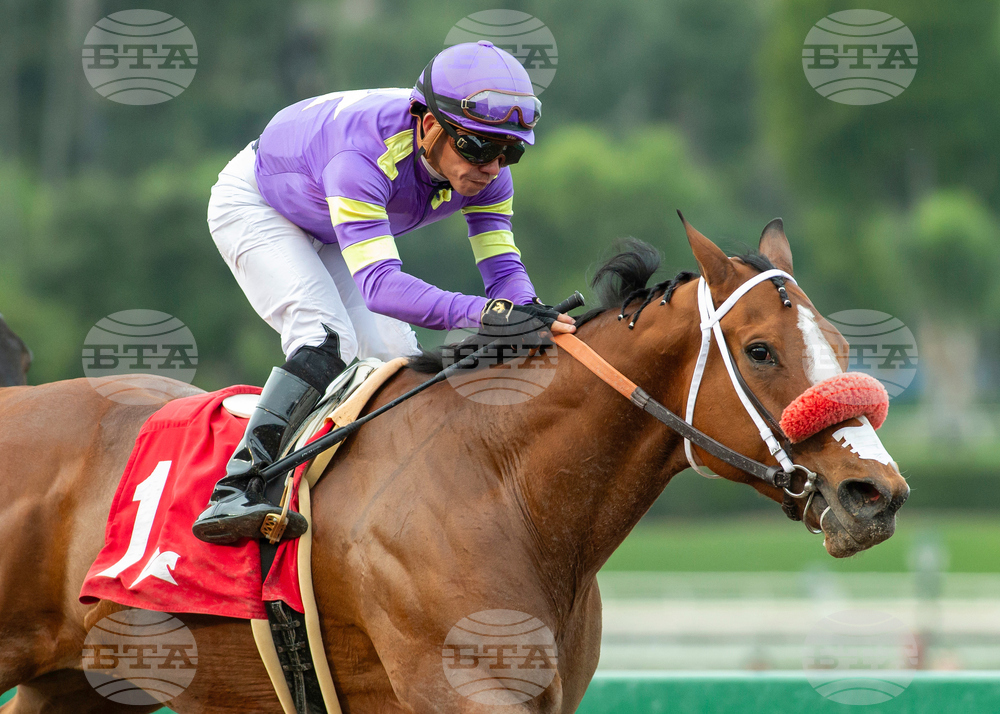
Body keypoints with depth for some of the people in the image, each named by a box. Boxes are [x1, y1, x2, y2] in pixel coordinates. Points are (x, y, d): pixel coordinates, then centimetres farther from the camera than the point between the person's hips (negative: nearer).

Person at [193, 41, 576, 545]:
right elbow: (379, 284, -54)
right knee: (328, 342, -27)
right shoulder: (366, 157, -46)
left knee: (394, 358, -3)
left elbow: (502, 265, -24)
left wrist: (528, 314, -48)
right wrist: (479, 314, -67)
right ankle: (235, 492, -33)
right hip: (254, 206, -7)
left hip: (330, 236, 7)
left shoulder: (485, 169, -25)